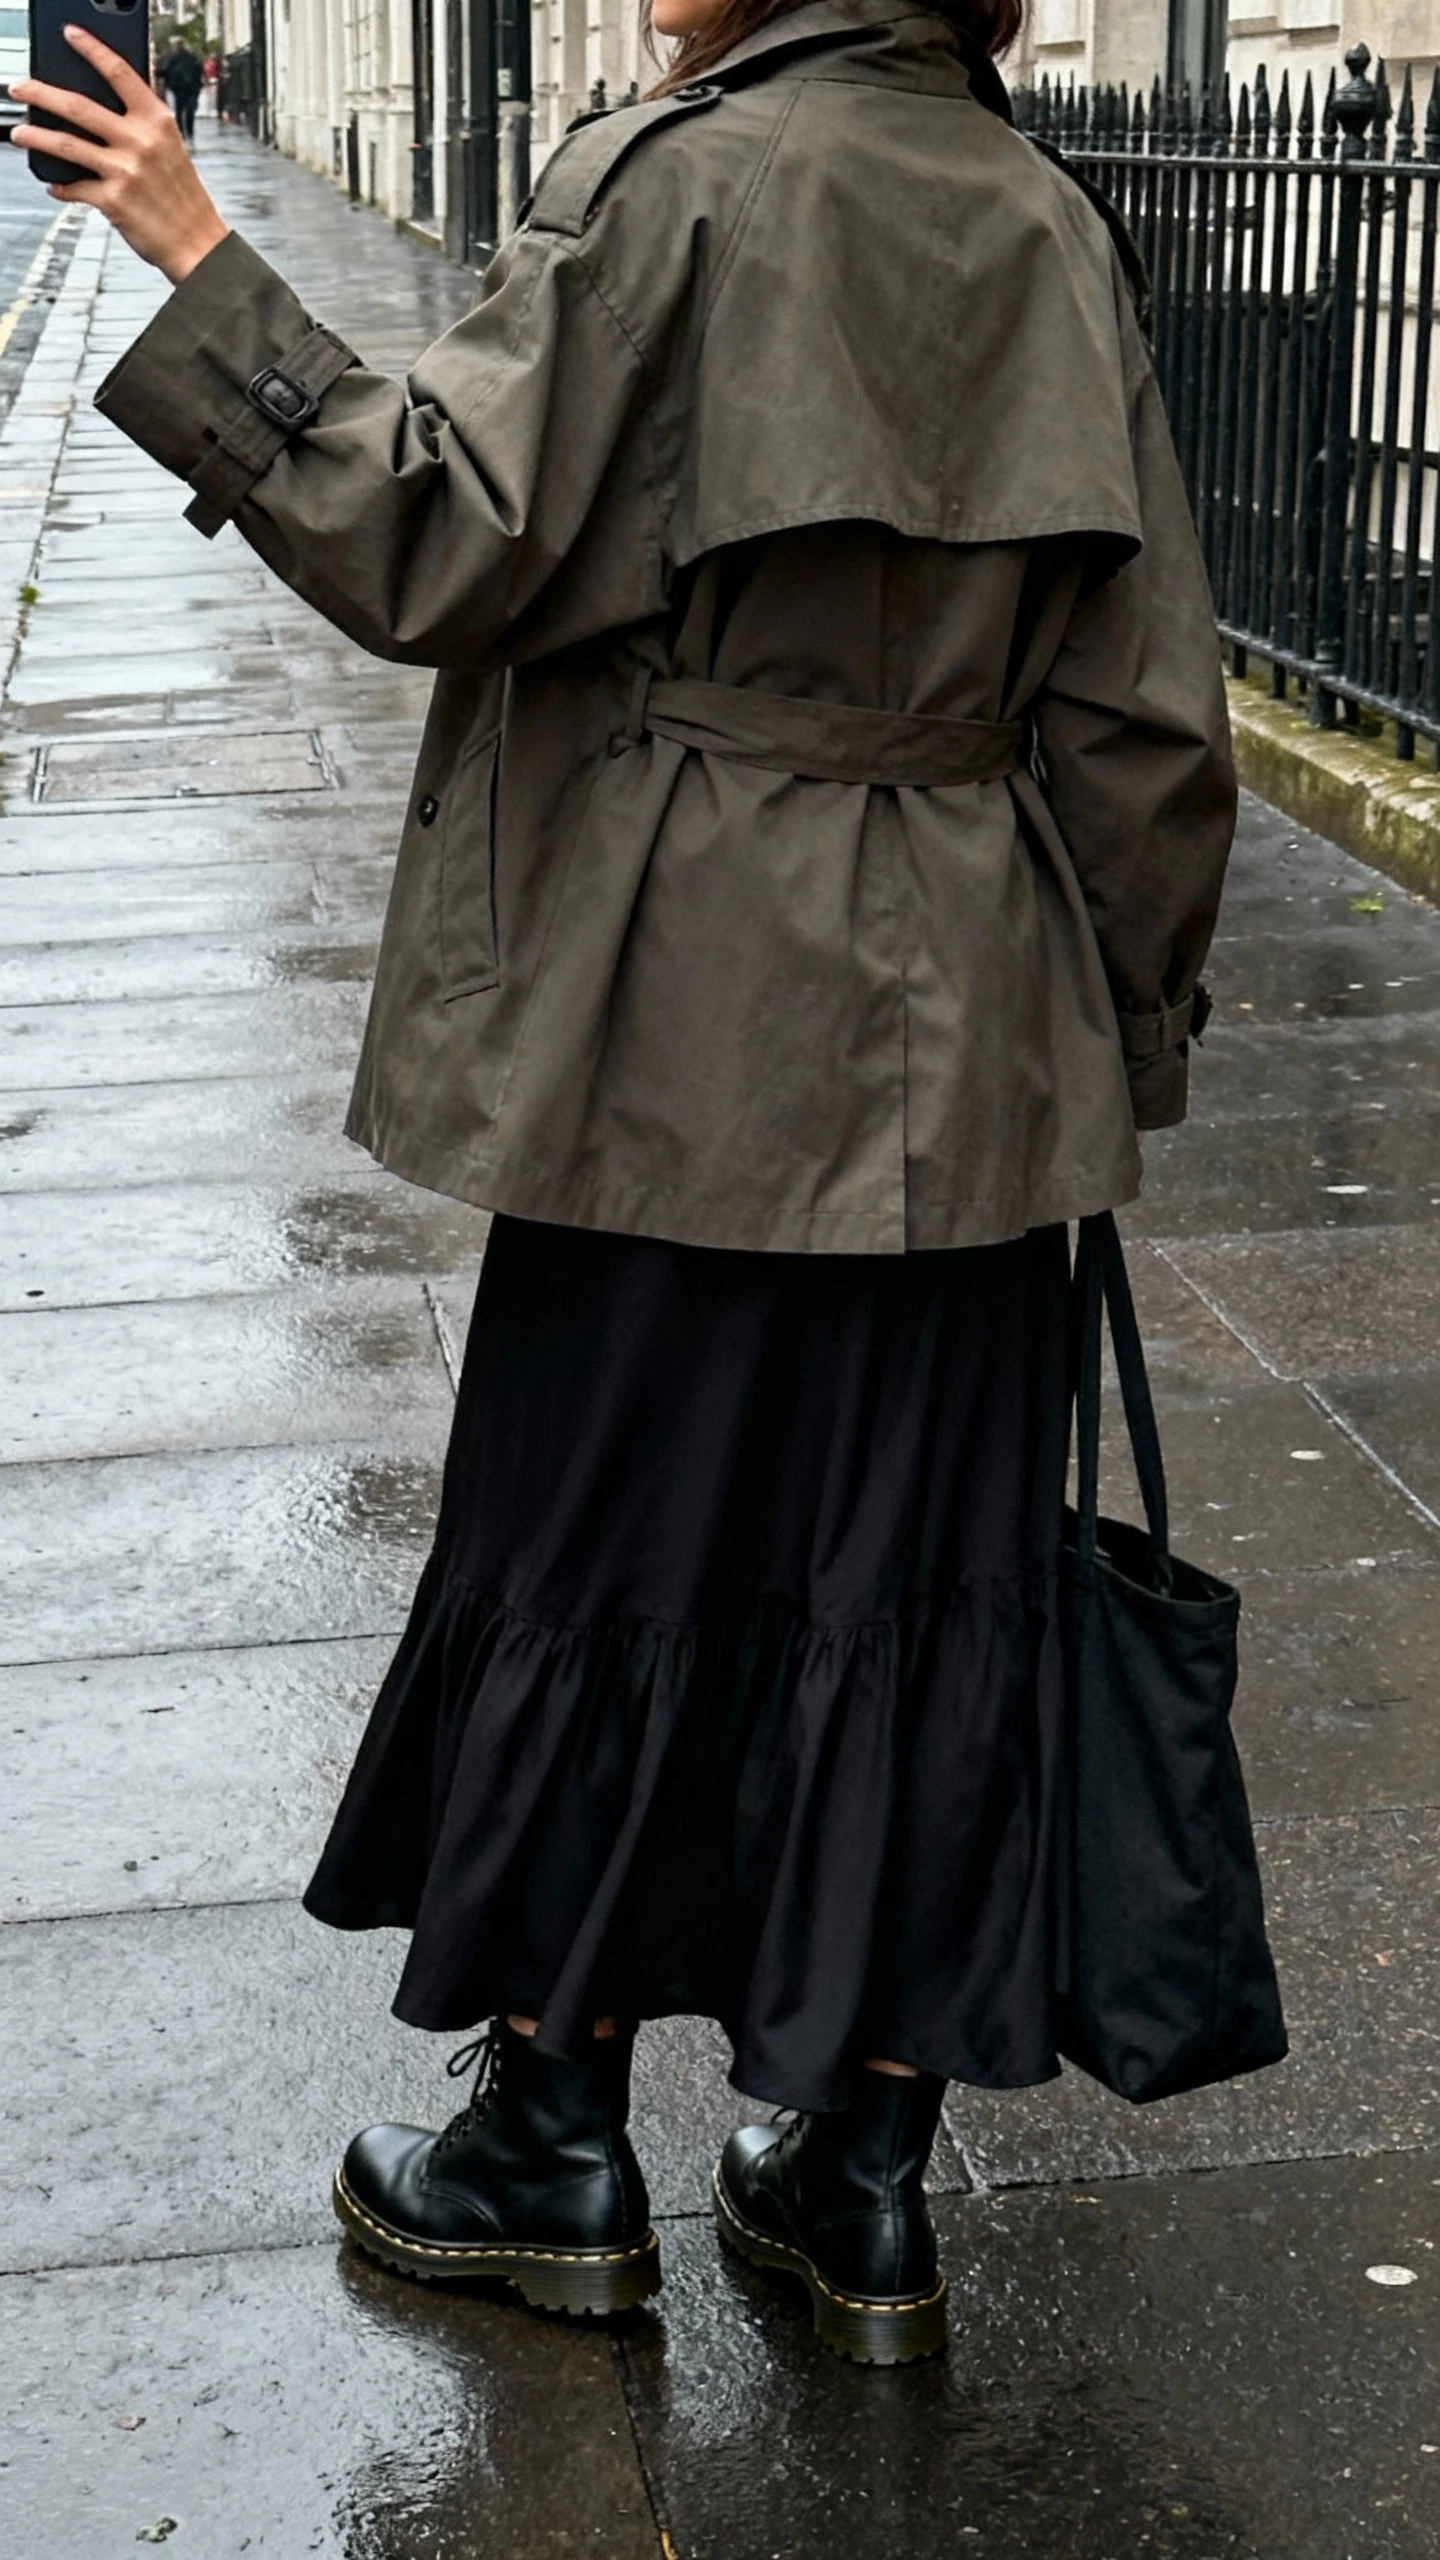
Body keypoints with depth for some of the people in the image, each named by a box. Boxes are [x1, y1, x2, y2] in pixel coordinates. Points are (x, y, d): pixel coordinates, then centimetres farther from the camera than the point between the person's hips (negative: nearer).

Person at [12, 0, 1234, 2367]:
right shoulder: (1049, 232, 5)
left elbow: (445, 540, -16)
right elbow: (1141, 711, 5)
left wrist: (200, 267, -10)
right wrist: (1120, 1055, 13)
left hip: (688, 1033, -5)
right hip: (966, 1057, 5)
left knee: (599, 1548, 10)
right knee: (919, 1577, 11)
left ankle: (559, 2148, 23)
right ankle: (868, 2188, 21)